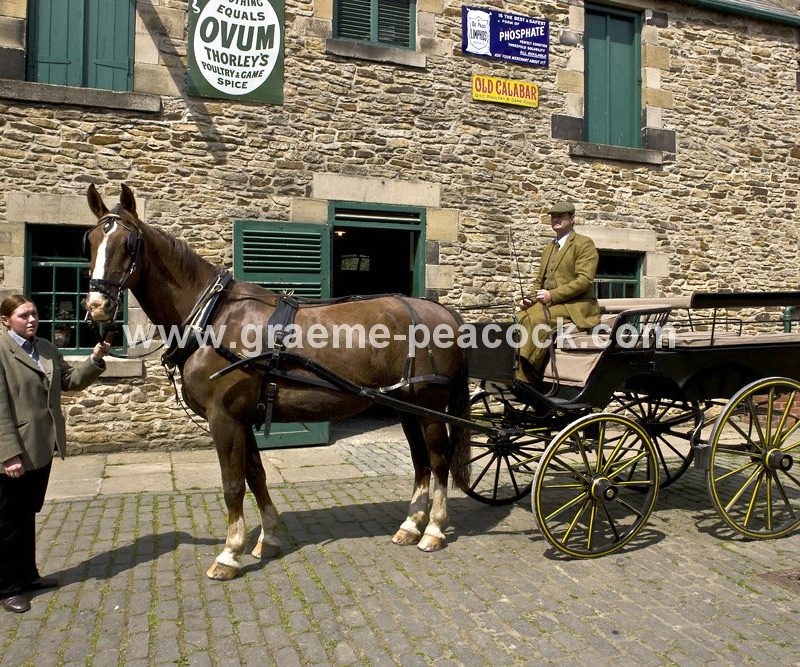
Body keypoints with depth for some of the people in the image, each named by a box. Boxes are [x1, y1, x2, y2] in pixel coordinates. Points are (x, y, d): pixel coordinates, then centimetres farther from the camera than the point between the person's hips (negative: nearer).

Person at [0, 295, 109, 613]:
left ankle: (27, 575, 35)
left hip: (41, 448, 7)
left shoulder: (47, 348, 9)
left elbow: (71, 380, 10)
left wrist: (95, 360, -8)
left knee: (28, 516, 21)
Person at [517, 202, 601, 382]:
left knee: (537, 320, -31)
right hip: (550, 305, 7)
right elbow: (540, 280, 24)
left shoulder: (584, 243, -1)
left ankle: (524, 379, -29)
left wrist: (552, 295, -21)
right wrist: (530, 299, 2)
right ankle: (512, 370, -21)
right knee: (521, 318, -19)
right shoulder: (549, 247, 23)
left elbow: (585, 280, -13)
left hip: (576, 307, -7)